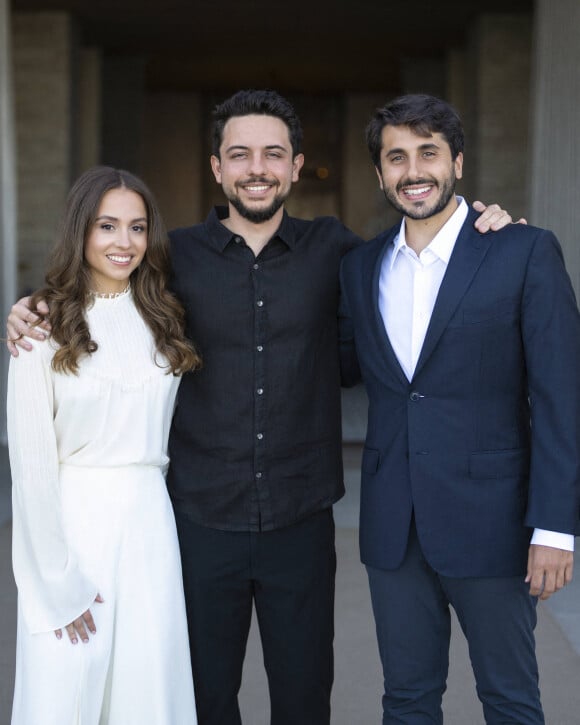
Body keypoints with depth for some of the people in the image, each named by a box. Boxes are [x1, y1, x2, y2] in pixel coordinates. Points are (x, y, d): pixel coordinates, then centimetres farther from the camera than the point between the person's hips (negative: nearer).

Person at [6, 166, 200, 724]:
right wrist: (60, 583, -10)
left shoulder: (162, 318, 8)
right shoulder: (45, 326, -7)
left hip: (148, 519, 4)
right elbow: (30, 459, -9)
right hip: (70, 518, -3)